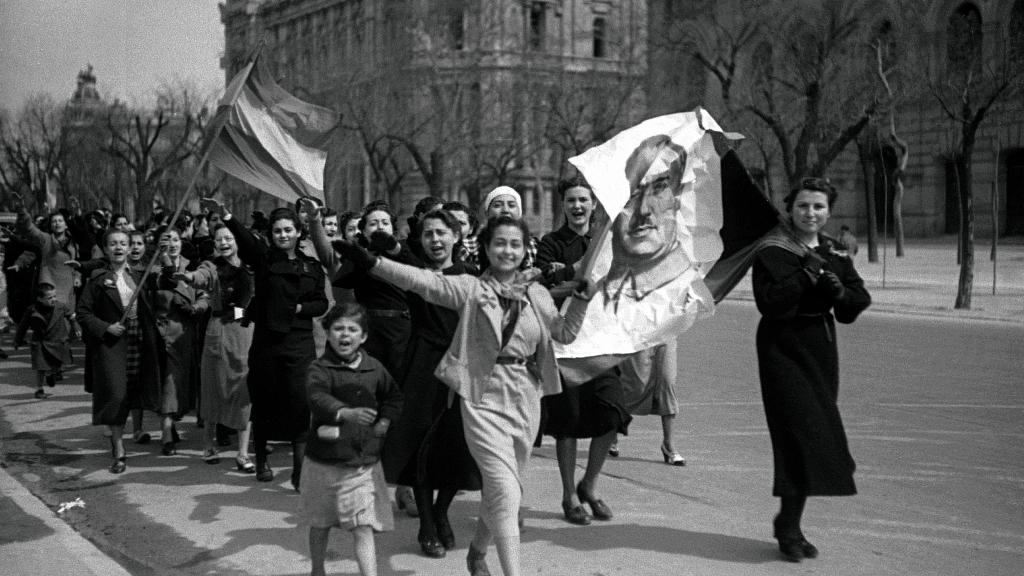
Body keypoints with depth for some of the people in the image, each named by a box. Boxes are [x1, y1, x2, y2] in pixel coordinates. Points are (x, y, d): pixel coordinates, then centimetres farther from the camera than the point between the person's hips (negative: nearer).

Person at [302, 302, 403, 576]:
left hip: (363, 462, 1)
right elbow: (317, 398, -32)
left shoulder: (374, 368, 2)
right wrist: (346, 413, -49)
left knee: (363, 529, -4)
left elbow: (394, 397, 19)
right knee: (320, 524, 17)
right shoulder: (320, 368, -11)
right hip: (325, 461, -1)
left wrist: (383, 422, 3)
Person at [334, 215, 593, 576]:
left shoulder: (536, 294, 10)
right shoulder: (470, 288, -3)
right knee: (506, 491, -14)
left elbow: (564, 333, 13)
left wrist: (581, 296, -1)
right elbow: (424, 282, -13)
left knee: (503, 490, 16)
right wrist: (370, 261, -24)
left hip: (526, 399, 4)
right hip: (483, 398, -4)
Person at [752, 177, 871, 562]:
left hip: (821, 349, 6)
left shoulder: (835, 253, 9)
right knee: (801, 435, -13)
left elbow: (859, 302, 6)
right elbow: (770, 303, -20)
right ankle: (789, 528, -4)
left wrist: (838, 291, -14)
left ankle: (790, 523, 20)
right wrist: (806, 272, -23)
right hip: (784, 349, -6)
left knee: (820, 437, 8)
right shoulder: (772, 252, -8)